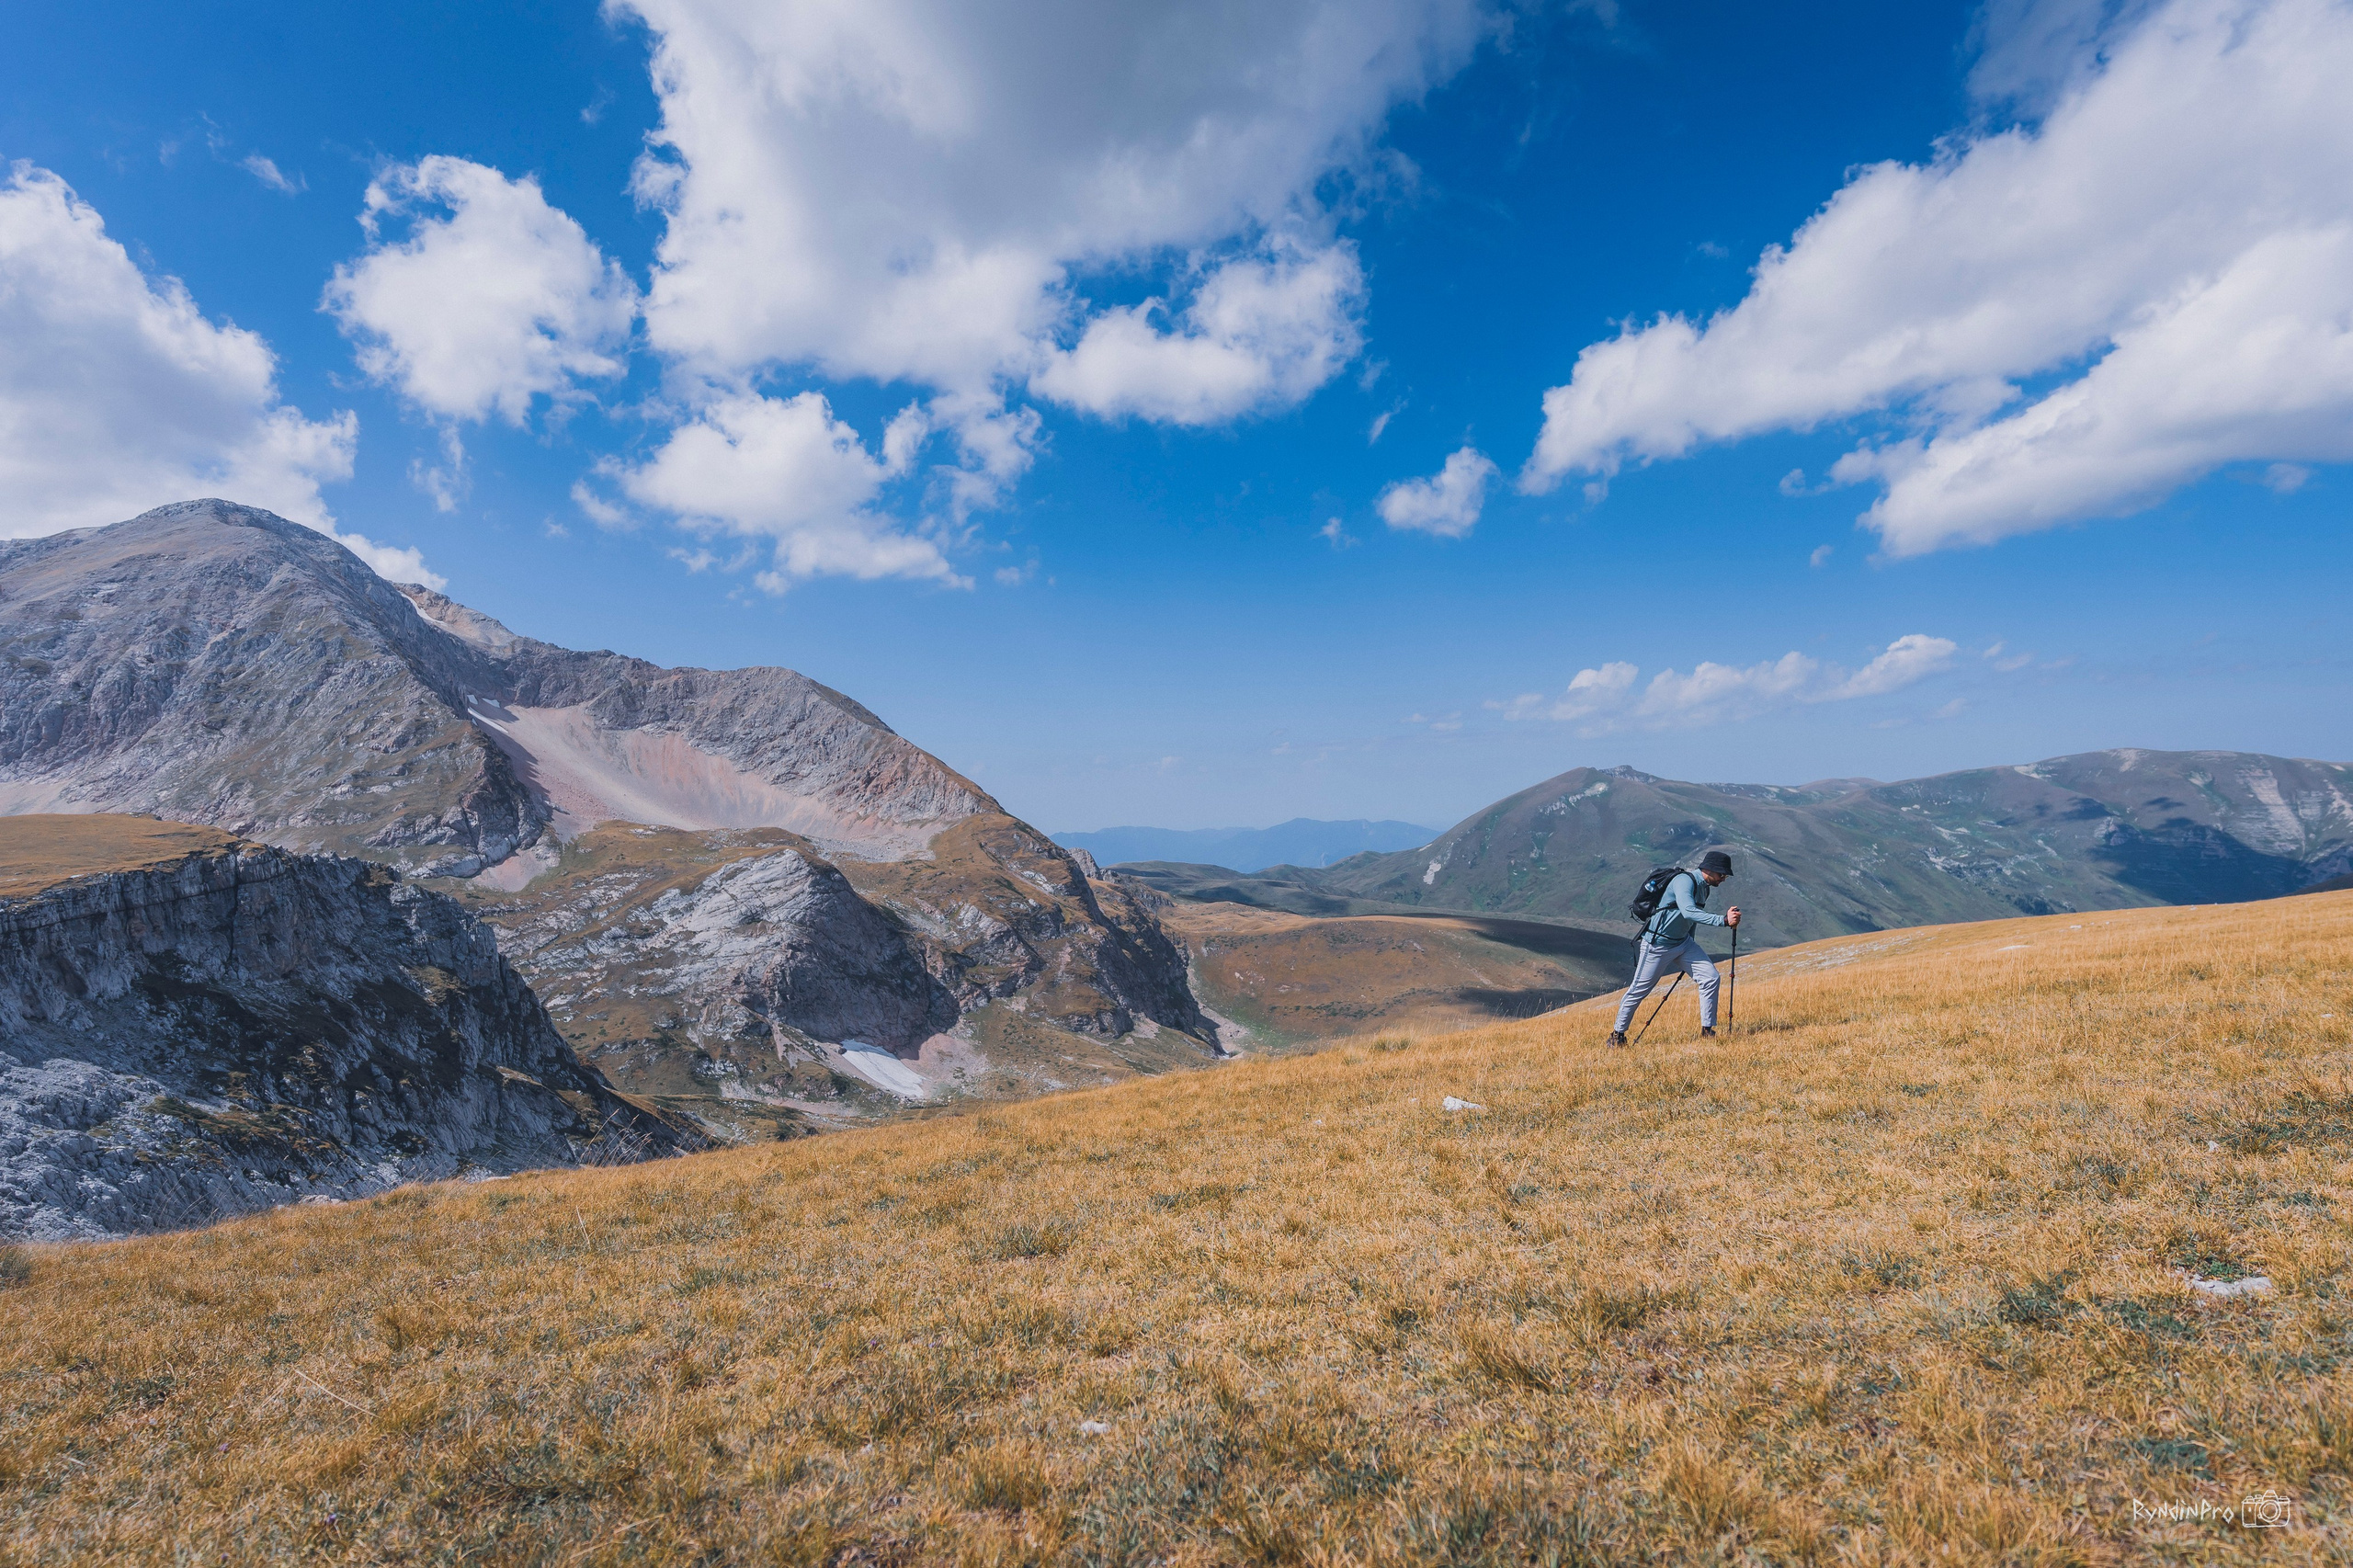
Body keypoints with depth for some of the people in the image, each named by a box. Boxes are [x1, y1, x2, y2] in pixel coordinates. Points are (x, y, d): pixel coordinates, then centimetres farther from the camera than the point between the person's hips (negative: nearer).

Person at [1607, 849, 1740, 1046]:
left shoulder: (1704, 888, 7)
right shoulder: (1685, 881, -22)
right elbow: (1688, 912, -39)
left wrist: (1690, 953, 25)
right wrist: (1723, 919, -44)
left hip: (1683, 943, 8)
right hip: (1657, 944, -8)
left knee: (1710, 978, -6)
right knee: (1639, 990, 0)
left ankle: (1707, 1030, 4)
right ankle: (1618, 1034, 14)